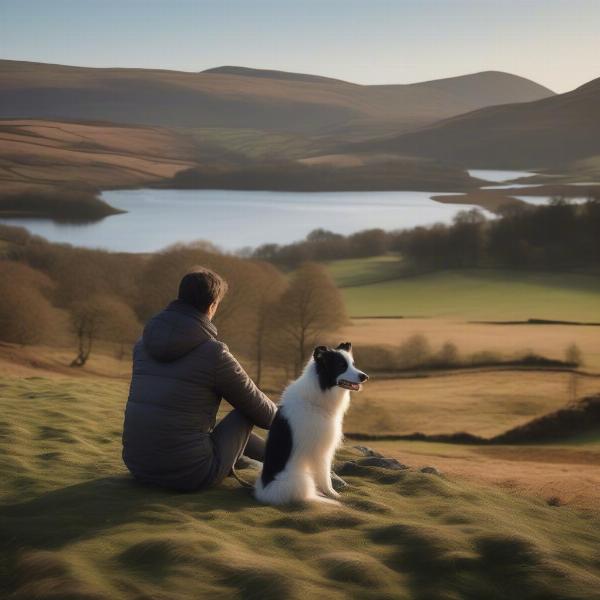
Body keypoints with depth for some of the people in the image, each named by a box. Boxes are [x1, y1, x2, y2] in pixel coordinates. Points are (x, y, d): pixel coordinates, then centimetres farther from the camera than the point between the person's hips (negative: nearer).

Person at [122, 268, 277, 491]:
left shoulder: (143, 344, 6)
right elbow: (255, 405, 2)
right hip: (189, 475, -6)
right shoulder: (215, 354, -13)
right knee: (245, 412, 17)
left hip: (138, 466, 6)